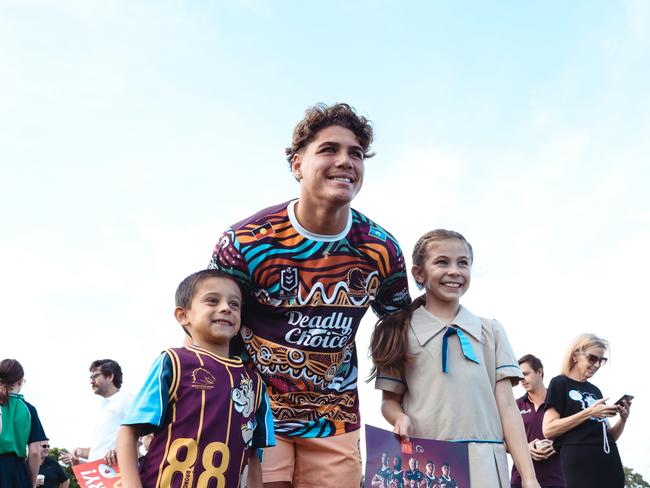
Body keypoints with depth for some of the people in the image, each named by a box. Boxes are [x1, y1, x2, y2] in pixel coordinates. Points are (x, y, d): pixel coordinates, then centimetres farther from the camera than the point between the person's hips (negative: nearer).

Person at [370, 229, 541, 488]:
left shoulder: (491, 332, 10)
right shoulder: (402, 332, 4)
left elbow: (506, 405, 5)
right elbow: (389, 400, 8)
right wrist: (400, 418, -15)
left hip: (484, 466, 1)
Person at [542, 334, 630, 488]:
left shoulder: (595, 390, 20)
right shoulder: (560, 384, 1)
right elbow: (548, 430, -11)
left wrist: (623, 419, 1)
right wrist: (589, 412, -16)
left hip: (610, 465, 7)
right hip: (580, 465, -7)